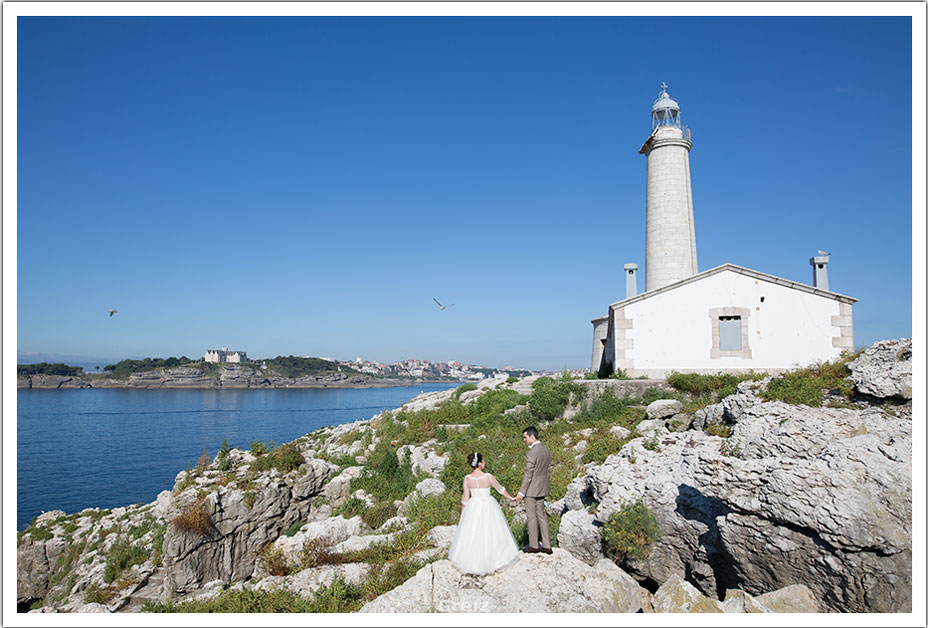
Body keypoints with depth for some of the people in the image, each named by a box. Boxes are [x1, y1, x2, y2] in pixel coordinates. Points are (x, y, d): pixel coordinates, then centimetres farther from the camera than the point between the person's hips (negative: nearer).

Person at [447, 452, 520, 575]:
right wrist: (511, 498, 16)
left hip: (473, 507, 2)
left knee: (472, 534, 13)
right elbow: (500, 489, -2)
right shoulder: (488, 477, -16)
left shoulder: (467, 478, -10)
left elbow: (465, 497, -4)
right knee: (489, 533, 12)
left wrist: (462, 515, 7)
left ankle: (471, 561, 22)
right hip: (488, 506, -2)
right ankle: (492, 558, 23)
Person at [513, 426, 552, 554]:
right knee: (541, 516, 14)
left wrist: (521, 492, -14)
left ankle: (533, 545, 14)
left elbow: (528, 475, -20)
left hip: (531, 490, -8)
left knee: (531, 517, 4)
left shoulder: (531, 453, -21)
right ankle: (546, 546, 18)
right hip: (542, 490, 8)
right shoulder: (546, 450, 6)